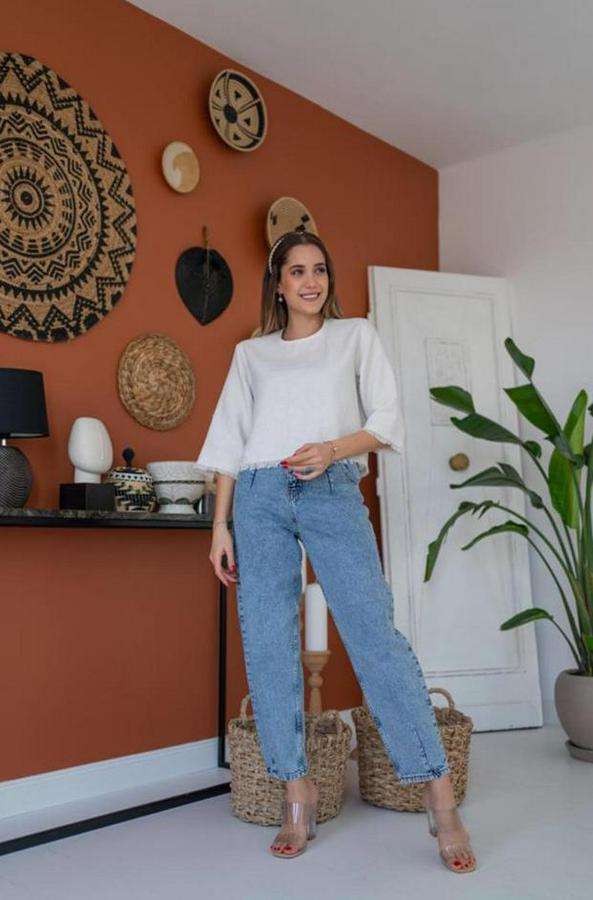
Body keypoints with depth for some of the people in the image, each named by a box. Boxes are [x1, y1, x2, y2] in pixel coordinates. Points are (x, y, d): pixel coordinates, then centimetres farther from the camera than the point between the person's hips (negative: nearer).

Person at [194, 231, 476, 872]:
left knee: (375, 634, -12)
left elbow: (386, 419, 6)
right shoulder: (251, 353, 19)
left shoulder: (356, 335, 16)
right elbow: (230, 441, 15)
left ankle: (440, 799, -7)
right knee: (266, 645, -2)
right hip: (259, 496, 3)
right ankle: (297, 793, 8)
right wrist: (220, 526, 7)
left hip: (333, 491, -2)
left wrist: (333, 448, -14)